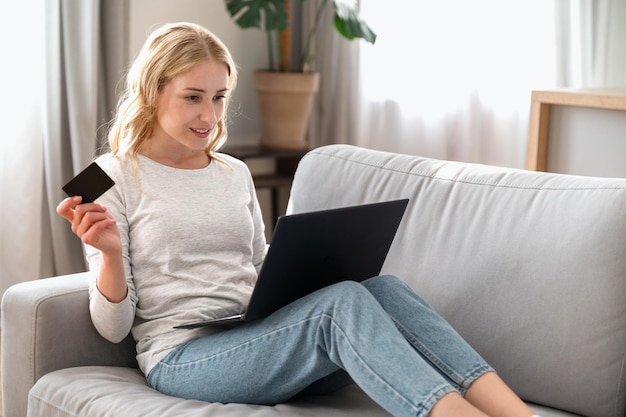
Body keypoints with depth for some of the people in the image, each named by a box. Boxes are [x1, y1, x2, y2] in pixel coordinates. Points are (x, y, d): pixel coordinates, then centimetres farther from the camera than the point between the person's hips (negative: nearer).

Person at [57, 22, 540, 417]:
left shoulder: (235, 173, 18)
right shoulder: (113, 178, 2)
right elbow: (114, 327, -1)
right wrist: (111, 254, -20)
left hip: (259, 341, 5)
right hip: (182, 359, -5)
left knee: (384, 287, -24)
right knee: (342, 303, -31)